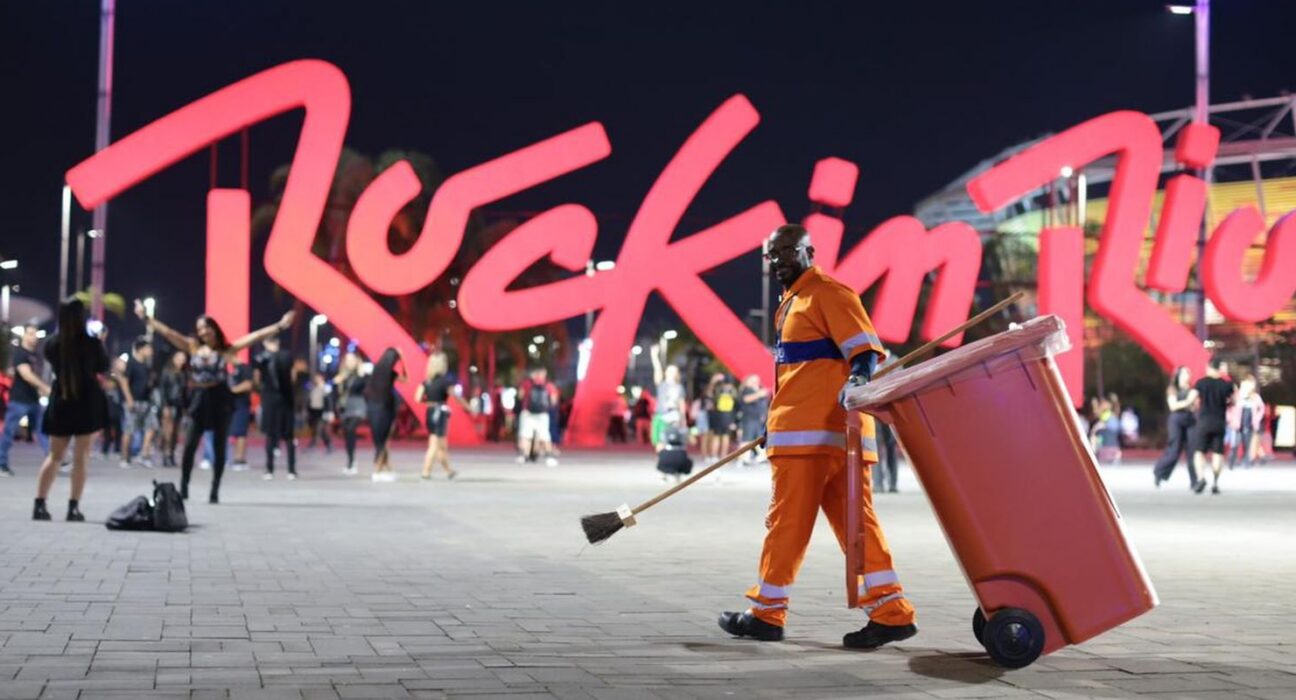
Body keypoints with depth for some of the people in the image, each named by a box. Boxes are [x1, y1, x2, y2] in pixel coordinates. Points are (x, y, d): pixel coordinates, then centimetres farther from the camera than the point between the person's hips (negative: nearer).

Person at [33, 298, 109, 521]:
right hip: (87, 402, -3)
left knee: (54, 456, 13)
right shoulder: (92, 343, -11)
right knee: (80, 457, 1)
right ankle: (73, 507, -2)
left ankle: (39, 505, 5)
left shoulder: (52, 344, -4)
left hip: (60, 400, 3)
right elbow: (103, 367, 5)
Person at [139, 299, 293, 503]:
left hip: (220, 399, -1)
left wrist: (279, 326, -8)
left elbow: (256, 337, -4)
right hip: (199, 400, 1)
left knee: (219, 446, 2)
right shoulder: (193, 347, 5)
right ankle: (183, 488, 3)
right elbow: (167, 332, 5)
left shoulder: (227, 349, 0)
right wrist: (145, 317, 3)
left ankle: (215, 490, 9)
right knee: (190, 444, -6)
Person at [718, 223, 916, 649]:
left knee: (787, 522, -2)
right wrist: (775, 423, 28)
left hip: (817, 432, -10)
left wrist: (857, 381, -35)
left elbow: (865, 350, -15)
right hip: (799, 430, 10)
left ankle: (767, 613, 7)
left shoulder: (827, 293, -7)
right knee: (854, 521, 4)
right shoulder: (792, 302, 24)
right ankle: (891, 613, 3)